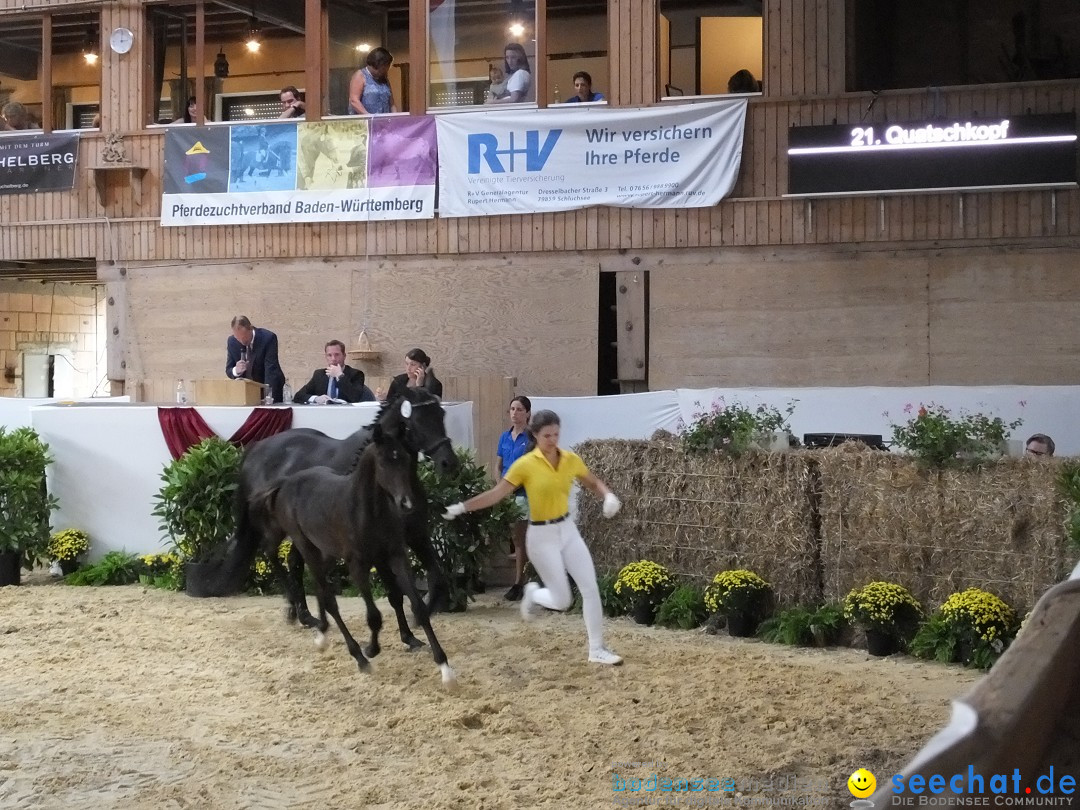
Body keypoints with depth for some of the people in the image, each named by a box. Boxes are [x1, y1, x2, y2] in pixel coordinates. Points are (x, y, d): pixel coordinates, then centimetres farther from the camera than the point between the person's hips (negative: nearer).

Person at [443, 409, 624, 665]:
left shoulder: (571, 460, -2)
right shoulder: (525, 464, -14)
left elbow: (594, 483, 13)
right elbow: (496, 494, -13)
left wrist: (609, 496, -8)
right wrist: (462, 507, -20)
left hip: (568, 529, 5)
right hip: (542, 535, -5)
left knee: (591, 588, -1)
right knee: (562, 601, -5)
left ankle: (596, 650, 10)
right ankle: (532, 593, 30)